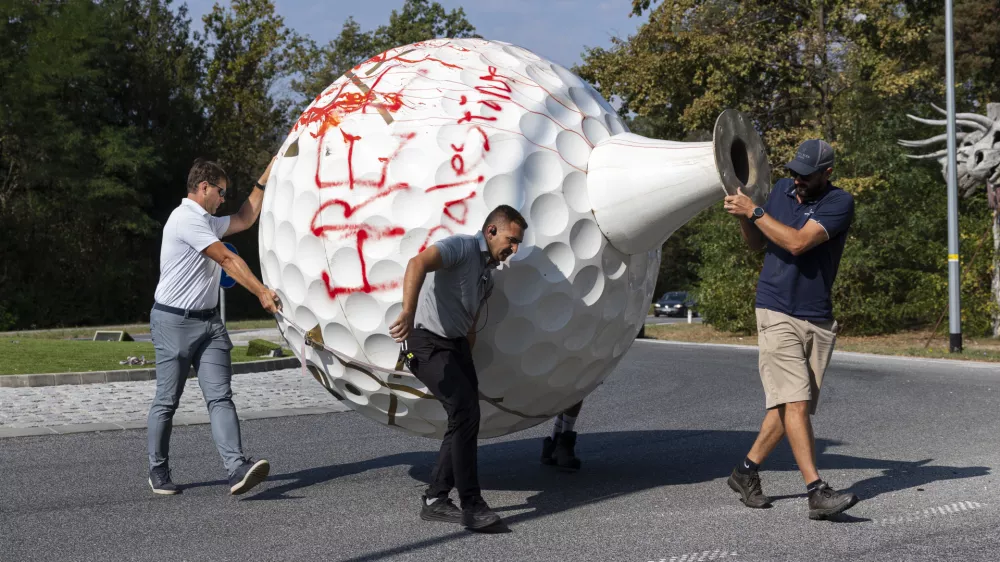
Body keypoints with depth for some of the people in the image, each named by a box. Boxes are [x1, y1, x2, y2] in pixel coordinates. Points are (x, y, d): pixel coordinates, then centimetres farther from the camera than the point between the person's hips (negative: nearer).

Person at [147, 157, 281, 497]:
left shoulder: (208, 222, 20)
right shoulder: (186, 219, -11)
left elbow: (245, 220, 31)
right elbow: (227, 260, -15)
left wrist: (265, 179, 27)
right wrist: (262, 292, -17)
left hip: (209, 321, 8)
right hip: (175, 322, -8)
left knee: (220, 396, -8)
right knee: (167, 401, 3)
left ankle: (237, 469, -20)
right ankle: (158, 472, 17)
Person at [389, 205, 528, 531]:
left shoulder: (488, 275, 16)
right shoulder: (461, 247, -13)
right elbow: (418, 263, -34)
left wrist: (465, 363, 19)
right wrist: (408, 313, -47)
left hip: (456, 345, 10)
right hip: (427, 342, -10)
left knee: (465, 419, 8)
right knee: (465, 411, -19)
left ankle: (435, 500, 17)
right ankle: (472, 505, -14)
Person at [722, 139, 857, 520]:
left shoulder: (839, 203, -7)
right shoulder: (782, 189, 7)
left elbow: (797, 243, -20)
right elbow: (756, 244, 17)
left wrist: (754, 211, -15)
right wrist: (743, 217, -2)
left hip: (818, 321, 0)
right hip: (777, 313, 0)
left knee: (793, 406, 6)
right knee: (794, 403, -13)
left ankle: (746, 471, 22)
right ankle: (817, 492, -16)